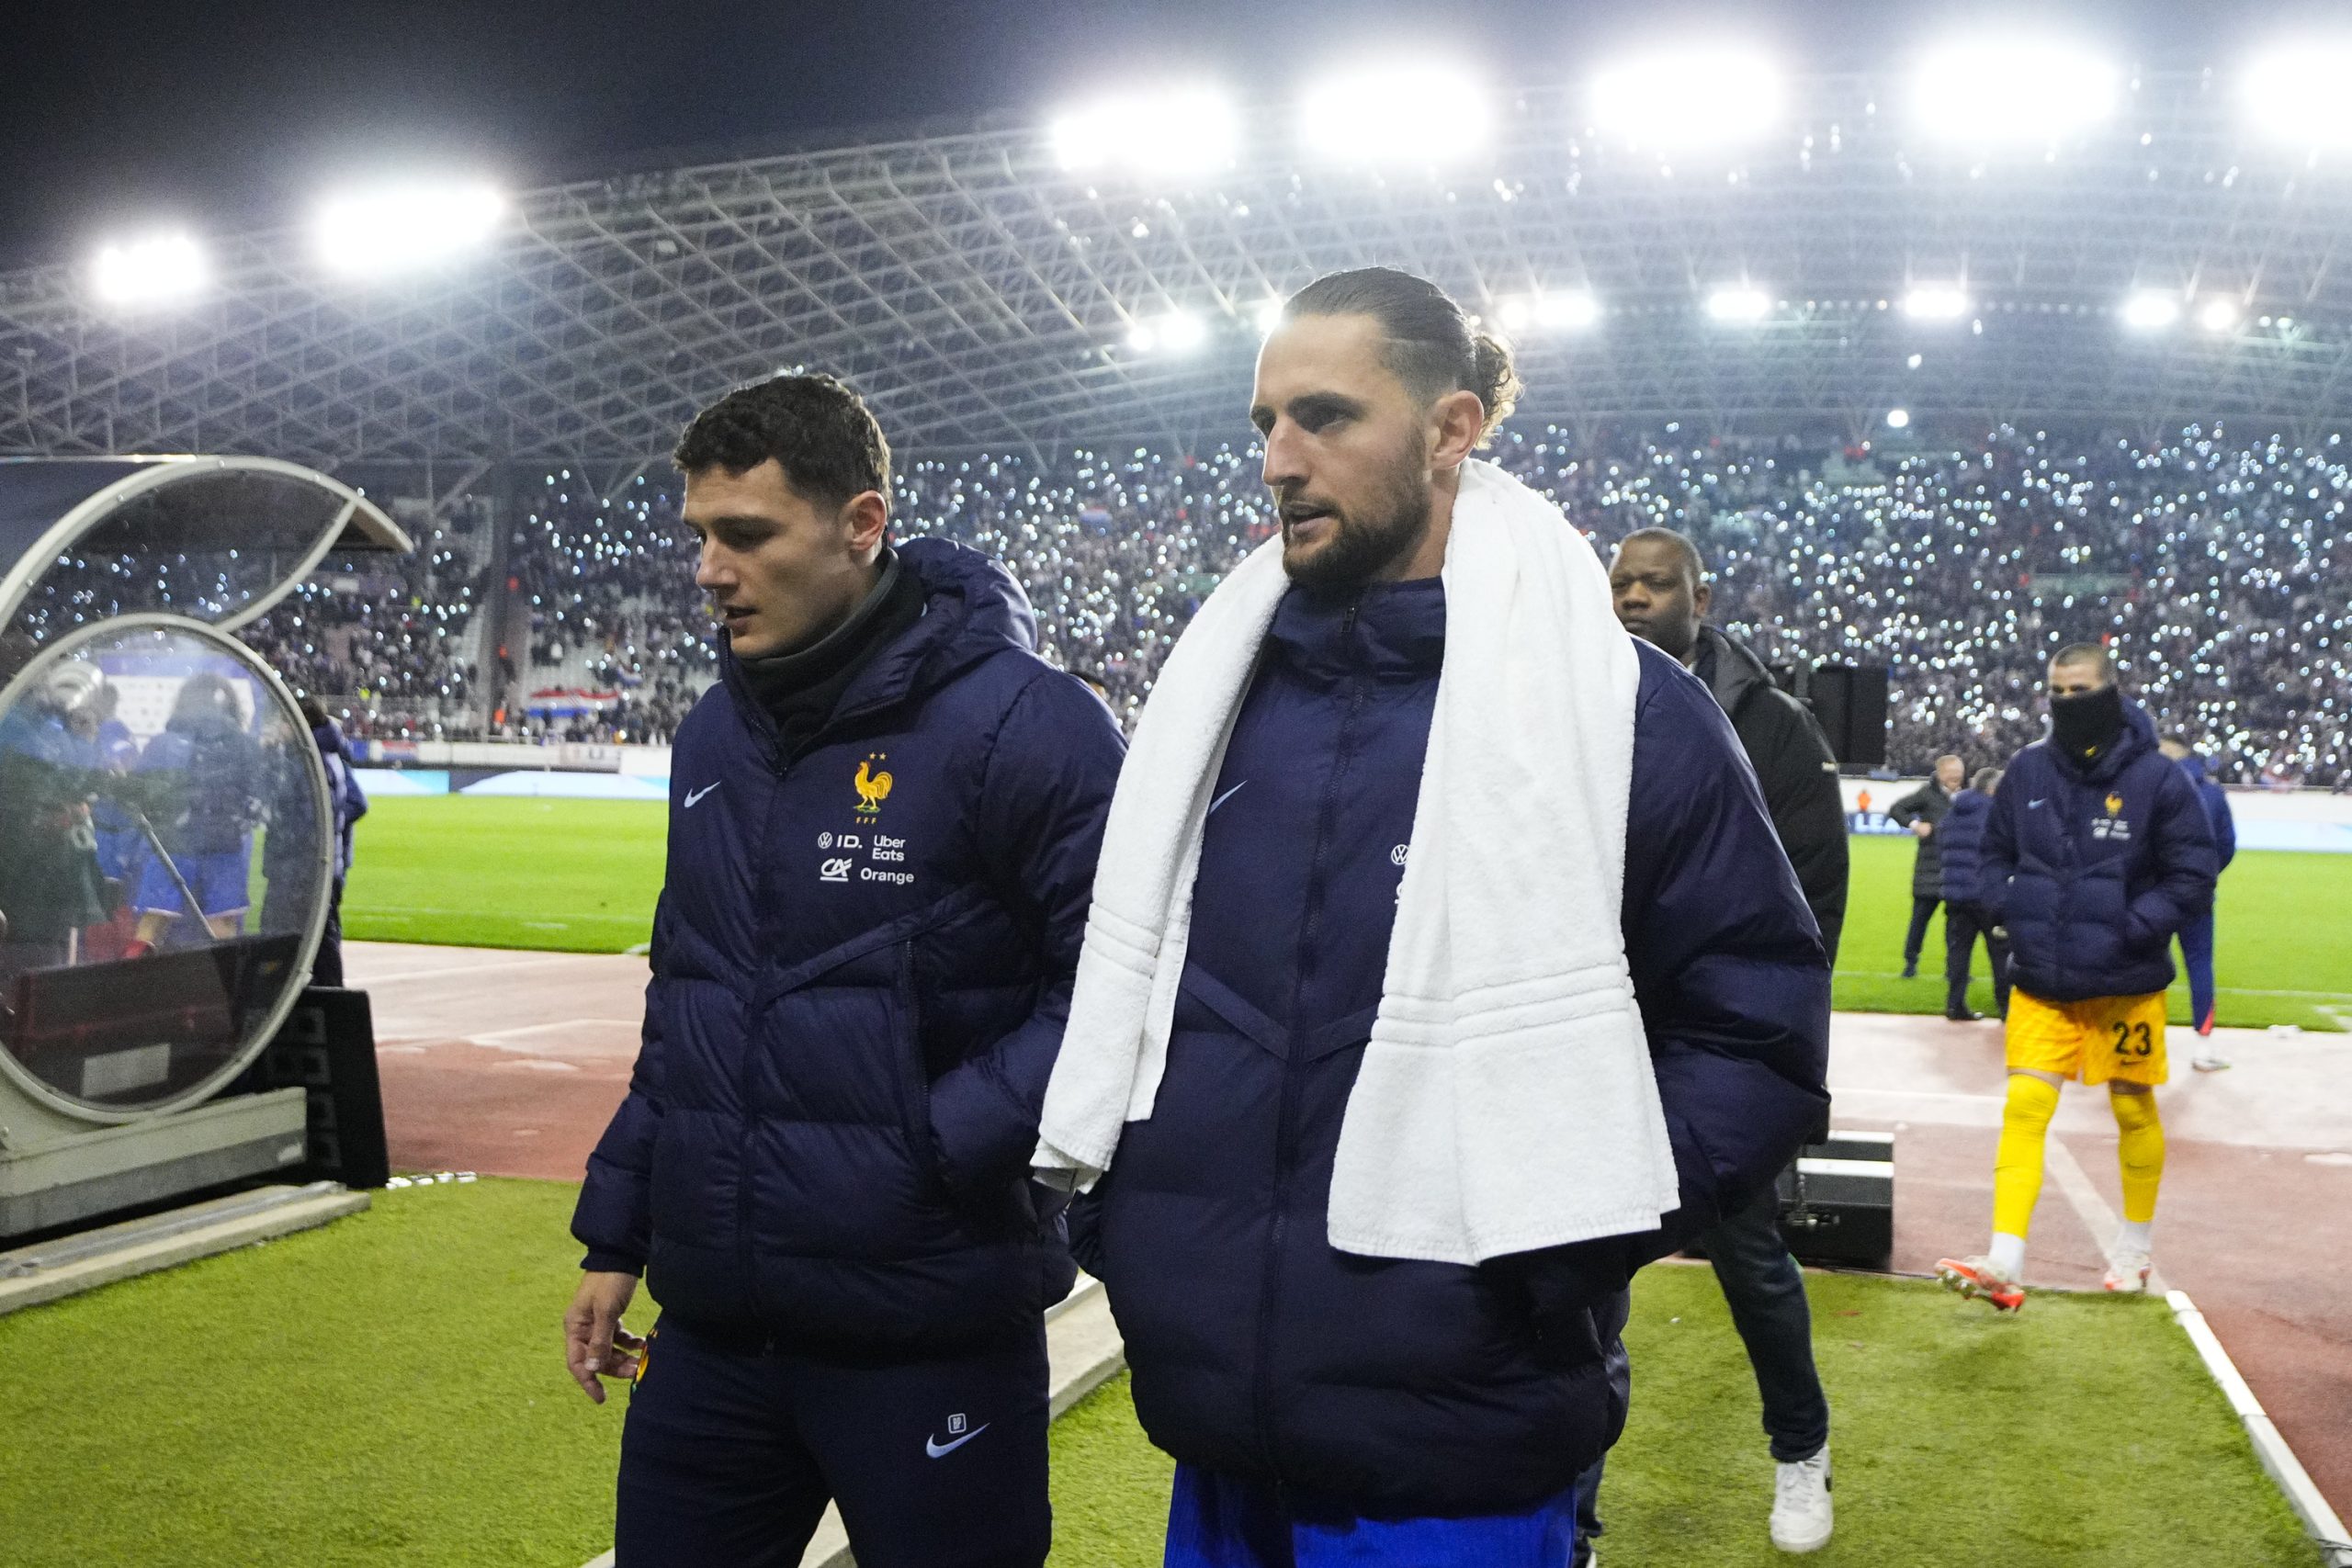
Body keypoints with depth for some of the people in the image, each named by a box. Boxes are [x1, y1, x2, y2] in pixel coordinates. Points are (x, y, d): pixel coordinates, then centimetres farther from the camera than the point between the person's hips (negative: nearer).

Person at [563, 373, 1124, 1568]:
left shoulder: (1017, 723, -14)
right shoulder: (714, 737, 10)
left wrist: (940, 1147, -21)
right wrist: (616, 1239, 17)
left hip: (929, 1336, -6)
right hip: (707, 1332, 7)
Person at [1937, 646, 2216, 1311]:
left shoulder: (2158, 779, -9)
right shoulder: (2025, 772, 1)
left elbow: (2191, 878, -6)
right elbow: (1994, 858, 12)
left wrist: (2129, 930, -17)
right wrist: (2008, 903, -7)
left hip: (2125, 983, -2)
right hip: (2040, 983, 2)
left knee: (2134, 1109, 13)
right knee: (2024, 1107, -8)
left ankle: (2135, 1249, 33)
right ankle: (2005, 1263, -11)